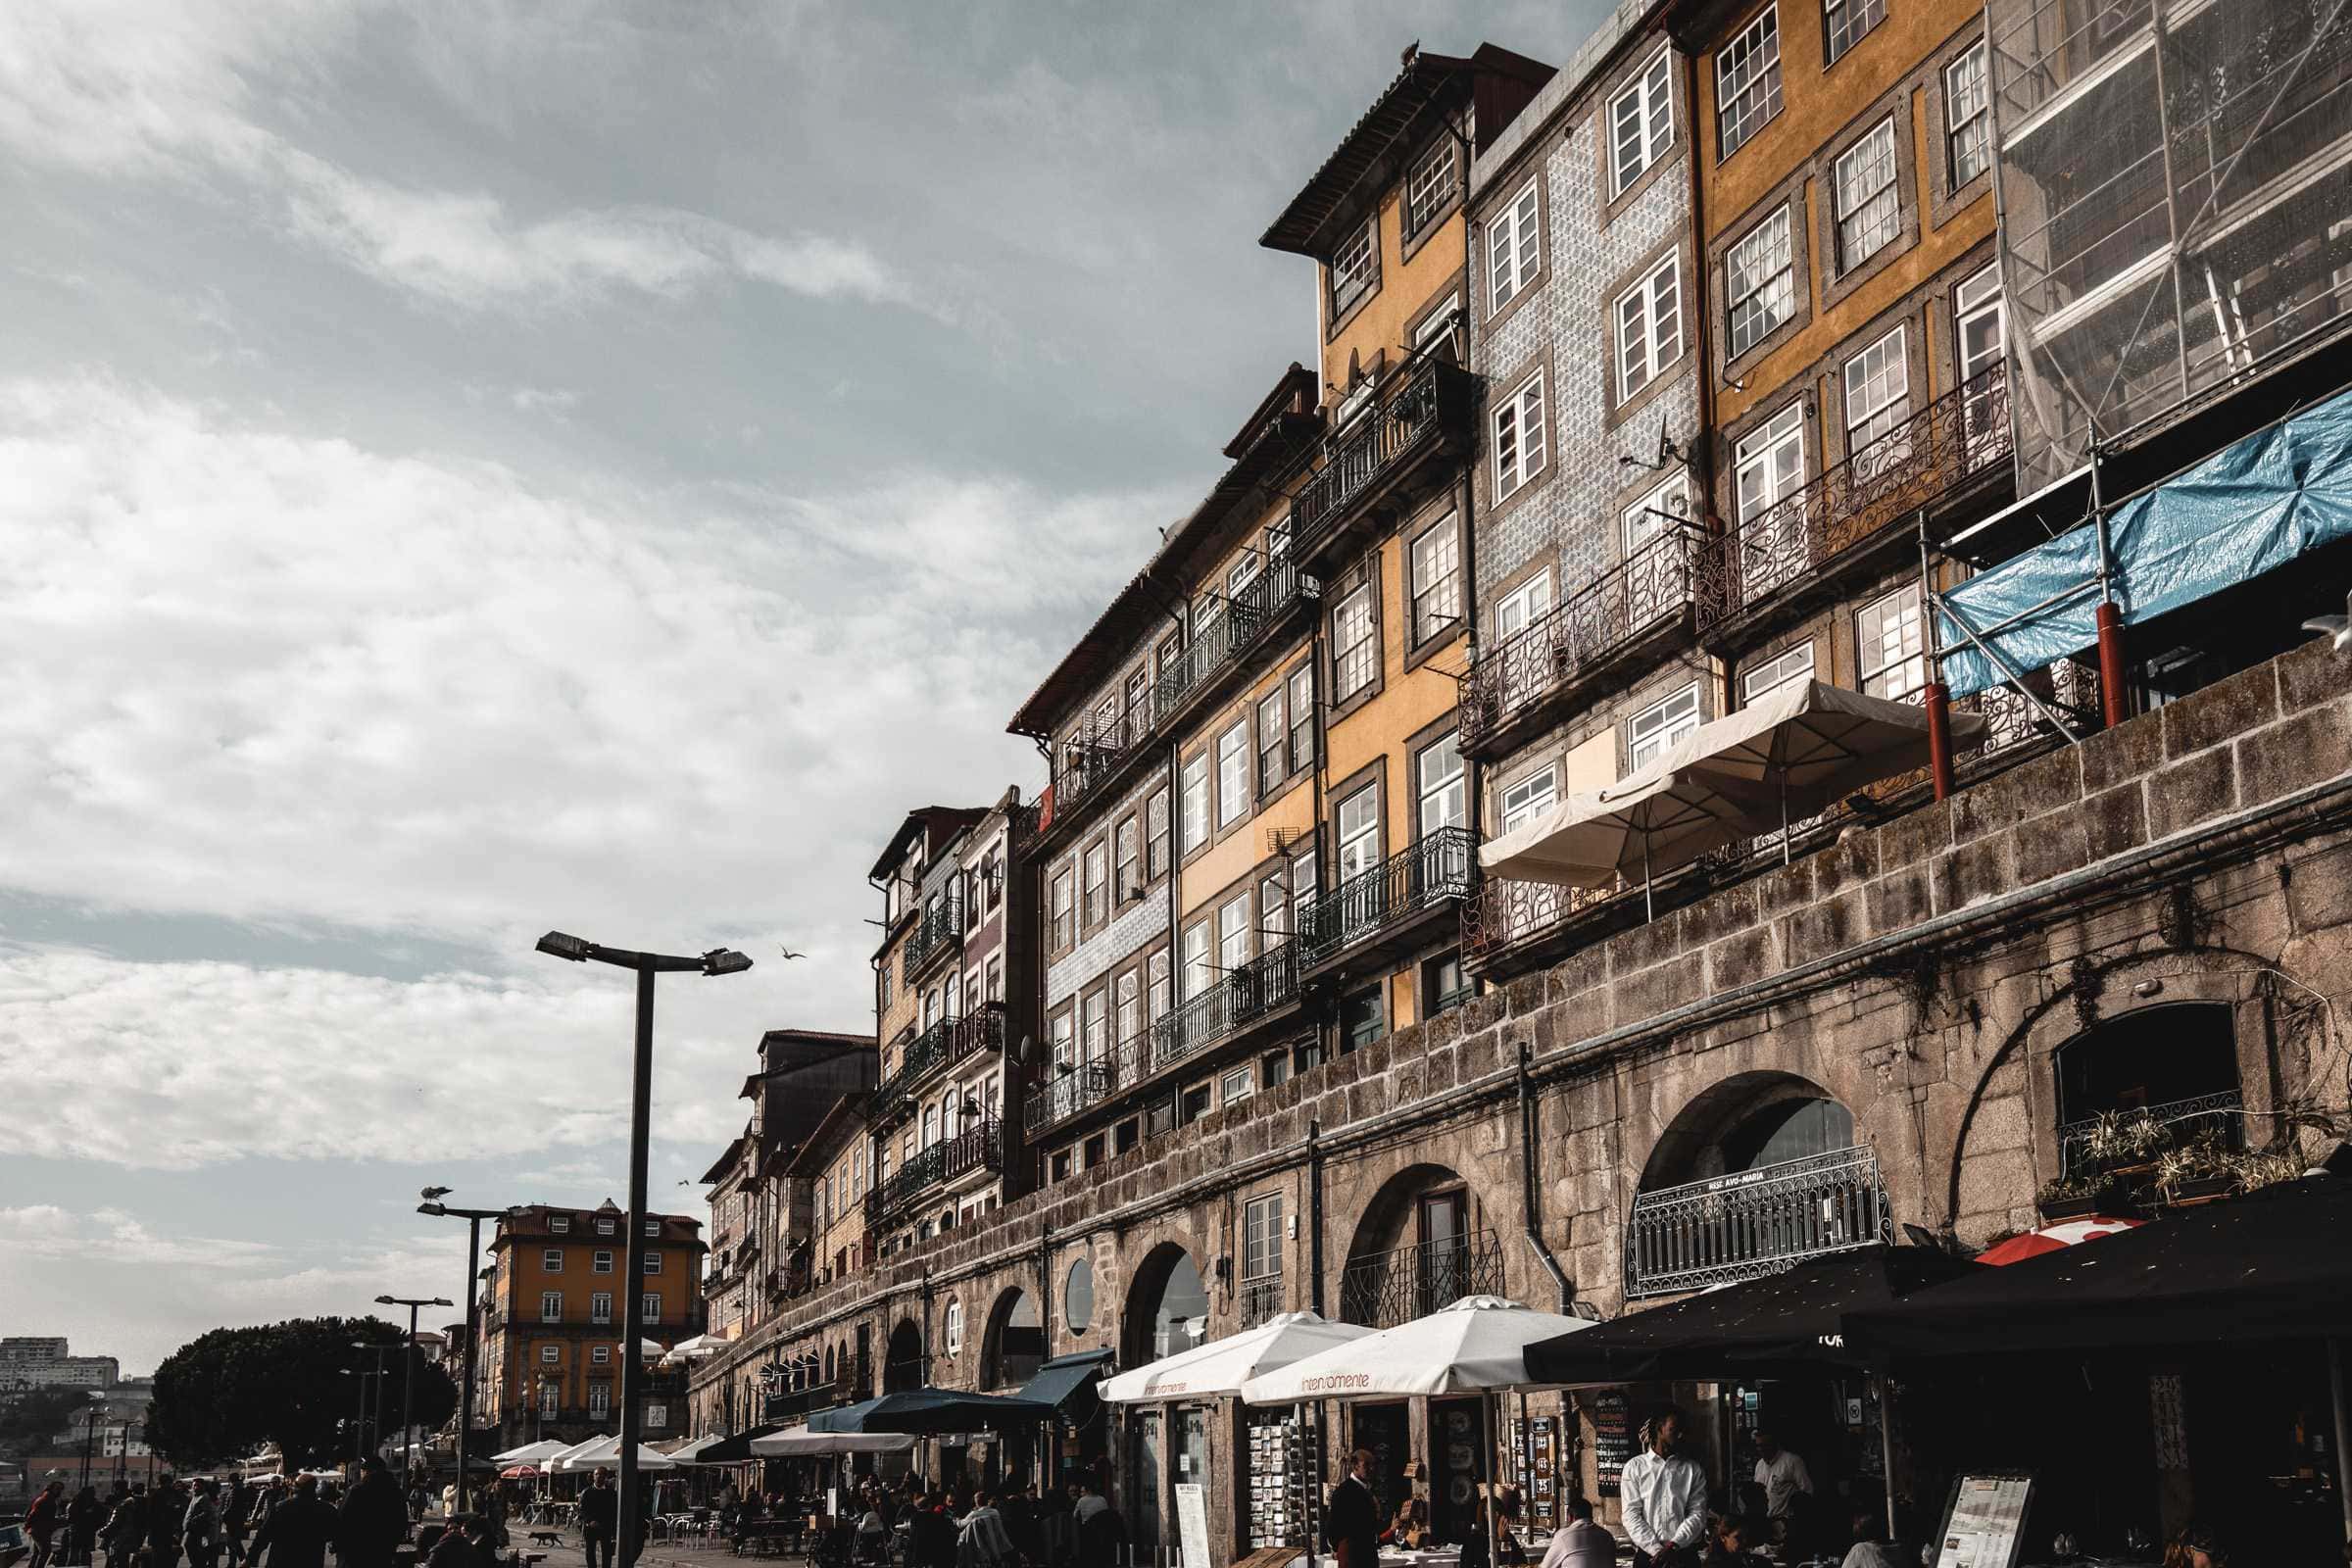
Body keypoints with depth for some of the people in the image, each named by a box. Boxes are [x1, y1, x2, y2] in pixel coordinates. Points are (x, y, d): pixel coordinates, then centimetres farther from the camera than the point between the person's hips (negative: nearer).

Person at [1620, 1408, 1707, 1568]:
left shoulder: (1693, 1469, 10)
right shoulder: (1634, 1467, 5)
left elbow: (1698, 1513, 1)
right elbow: (1631, 1515, -2)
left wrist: (1674, 1545, -12)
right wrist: (1656, 1549, -12)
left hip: (1685, 1554, 1)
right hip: (1647, 1554, -1)